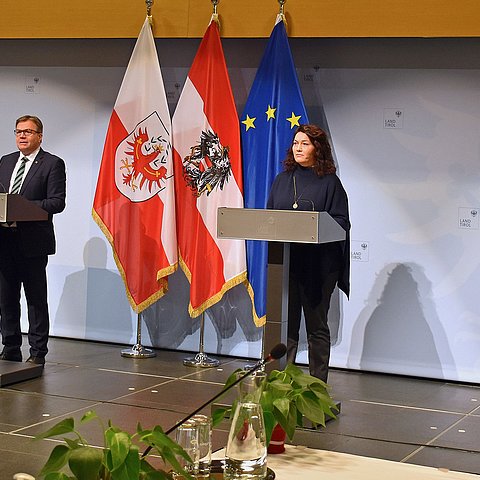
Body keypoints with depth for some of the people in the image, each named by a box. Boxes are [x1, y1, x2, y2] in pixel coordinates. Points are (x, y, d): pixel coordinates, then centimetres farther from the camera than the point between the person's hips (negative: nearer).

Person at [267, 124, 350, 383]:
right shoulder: (282, 179, 14)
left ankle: (318, 382, 11)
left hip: (317, 264, -4)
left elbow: (340, 221, -3)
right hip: (284, 261, 4)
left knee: (316, 325, 3)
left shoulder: (329, 182, 1)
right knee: (285, 323, 4)